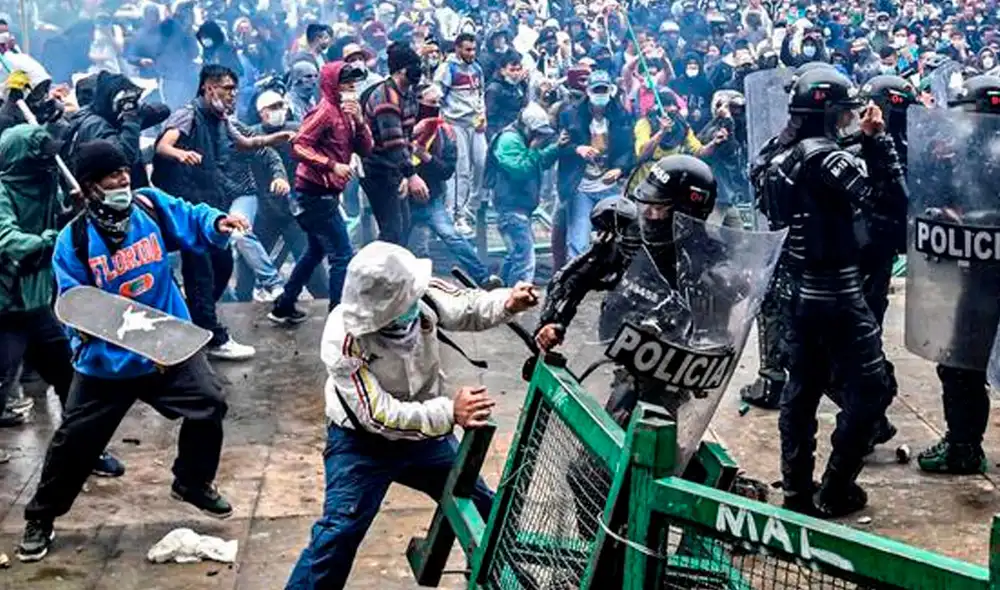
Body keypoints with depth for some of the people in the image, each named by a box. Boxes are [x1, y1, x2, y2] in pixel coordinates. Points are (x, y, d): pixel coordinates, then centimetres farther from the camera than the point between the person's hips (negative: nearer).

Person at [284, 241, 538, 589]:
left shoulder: (421, 295, -22)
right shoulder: (343, 342, -33)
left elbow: (468, 308, -3)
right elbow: (380, 416, -35)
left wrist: (507, 303, -25)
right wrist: (450, 412, -44)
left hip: (426, 431, 5)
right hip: (363, 442, -5)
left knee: (483, 508, 16)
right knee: (339, 531, -15)